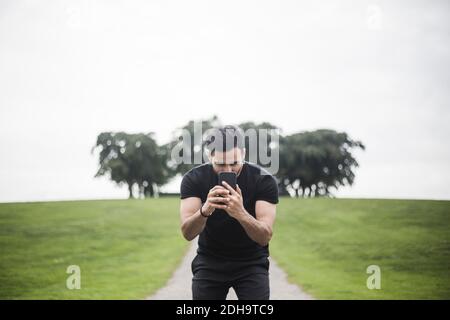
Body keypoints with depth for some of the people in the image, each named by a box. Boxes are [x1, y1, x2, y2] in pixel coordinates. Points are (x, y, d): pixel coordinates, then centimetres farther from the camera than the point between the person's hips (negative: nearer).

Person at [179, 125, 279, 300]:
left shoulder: (263, 180, -19)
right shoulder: (194, 179, -16)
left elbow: (265, 236, -26)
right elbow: (187, 233, -25)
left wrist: (241, 214, -46)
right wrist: (205, 210, -46)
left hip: (251, 263, -1)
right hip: (209, 262, 1)